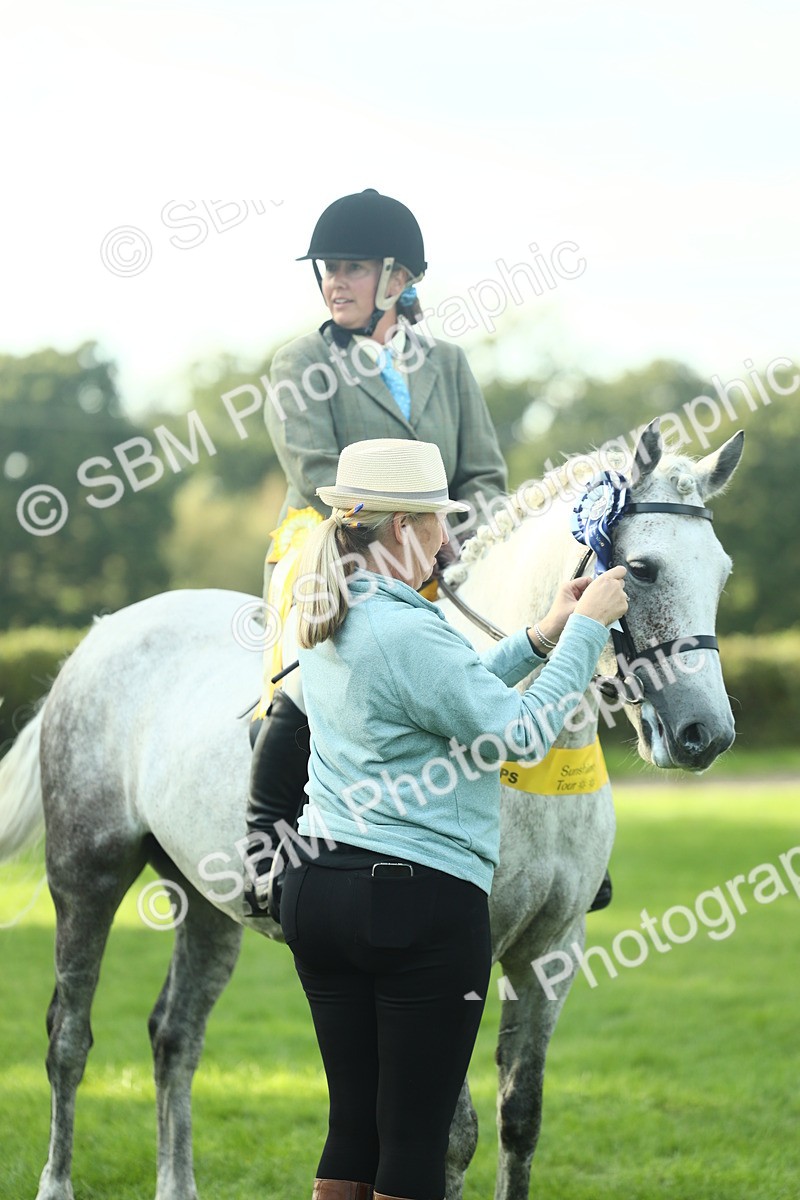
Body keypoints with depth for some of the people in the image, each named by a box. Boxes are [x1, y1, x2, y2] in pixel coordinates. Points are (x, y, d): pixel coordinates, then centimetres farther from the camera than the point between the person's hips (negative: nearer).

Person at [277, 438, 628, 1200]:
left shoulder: (327, 626, 10)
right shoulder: (408, 632, -18)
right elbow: (520, 734, -13)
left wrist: (539, 638, 17)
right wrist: (586, 630, -4)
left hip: (316, 891, 8)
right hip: (419, 900, -8)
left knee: (351, 1124, 12)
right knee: (415, 1137, 1)